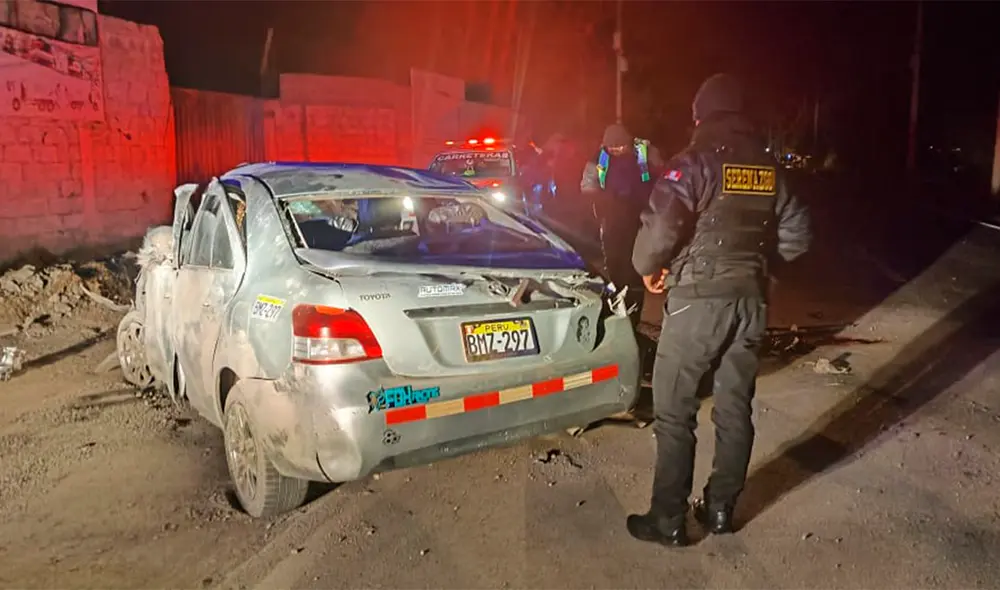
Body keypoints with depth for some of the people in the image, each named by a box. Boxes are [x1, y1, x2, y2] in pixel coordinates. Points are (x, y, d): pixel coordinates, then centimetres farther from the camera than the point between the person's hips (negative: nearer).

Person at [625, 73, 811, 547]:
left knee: (674, 413, 3)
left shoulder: (694, 161, -9)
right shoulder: (768, 168, 9)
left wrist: (648, 267, -2)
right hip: (750, 300, 6)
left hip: (697, 299, -6)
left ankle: (668, 520, 10)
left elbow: (660, 227, -21)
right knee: (735, 408, 14)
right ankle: (721, 508, 26)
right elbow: (796, 237, 11)